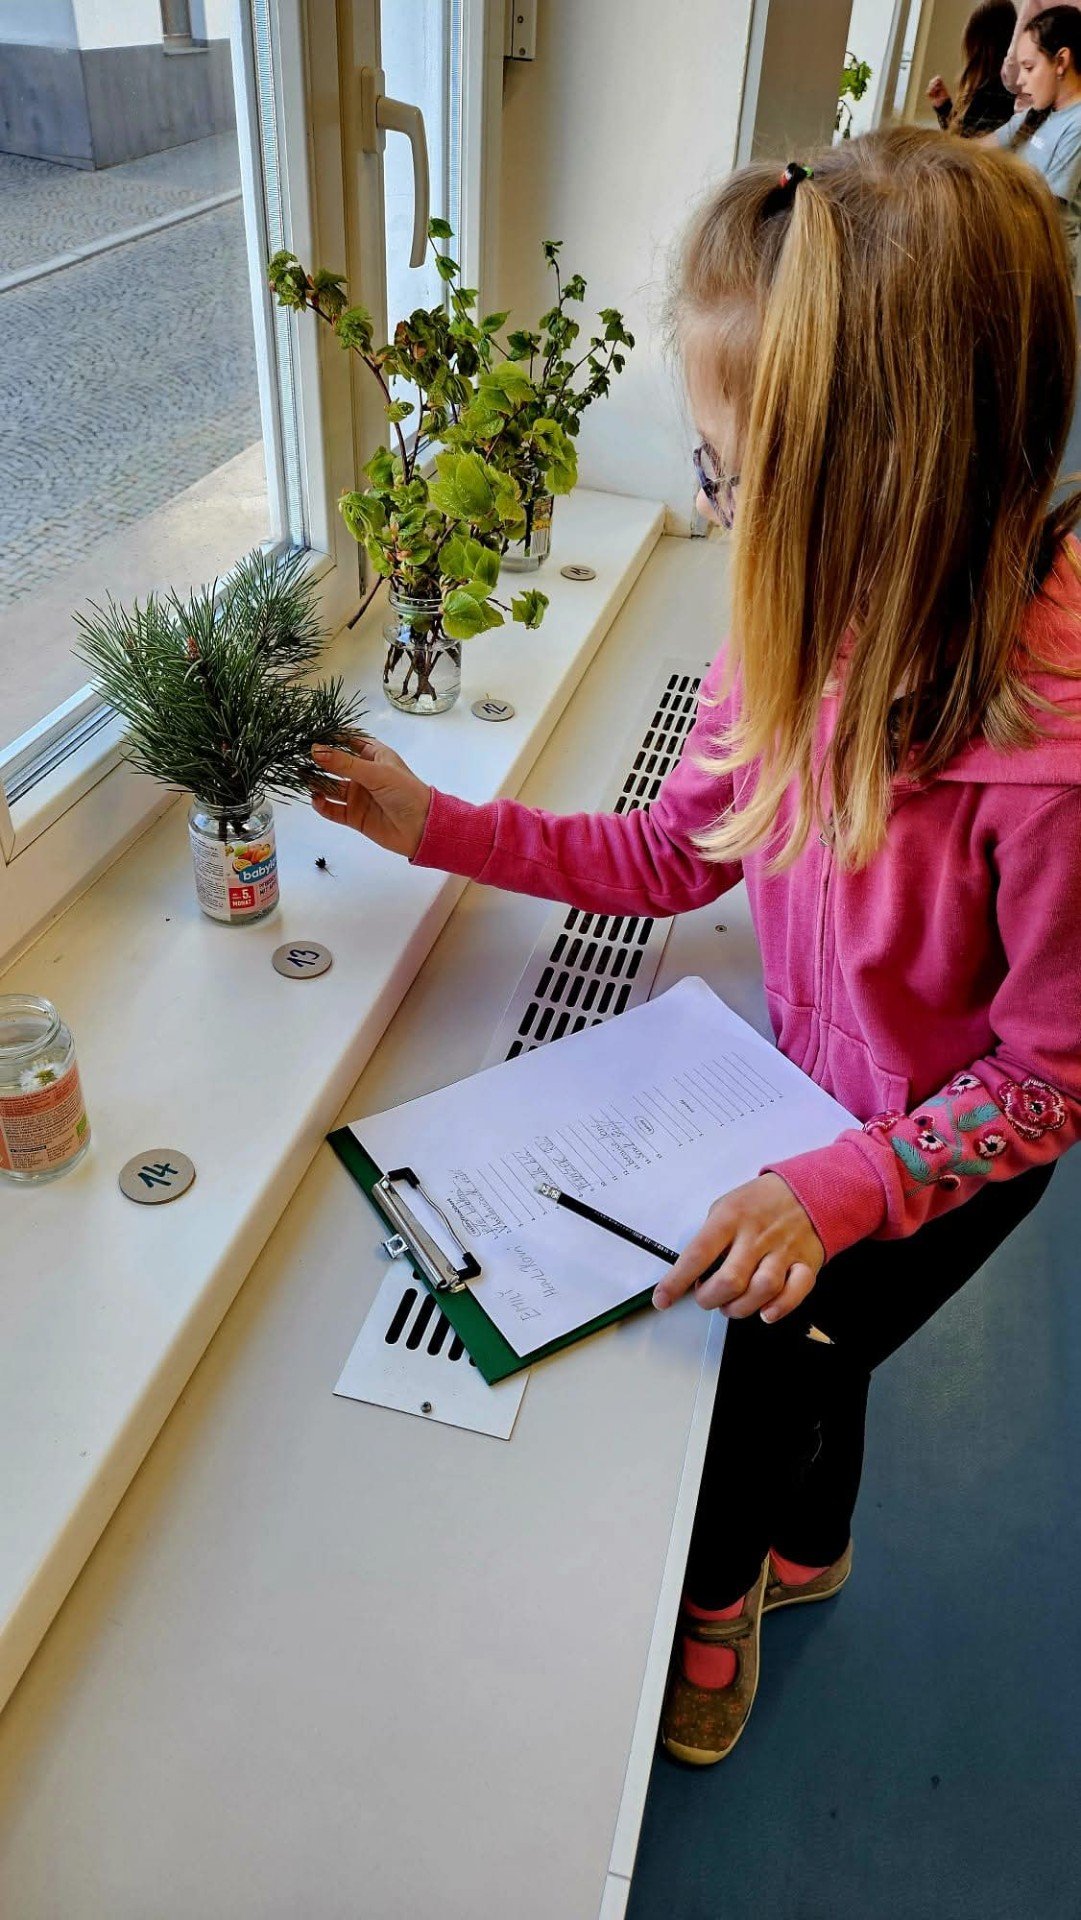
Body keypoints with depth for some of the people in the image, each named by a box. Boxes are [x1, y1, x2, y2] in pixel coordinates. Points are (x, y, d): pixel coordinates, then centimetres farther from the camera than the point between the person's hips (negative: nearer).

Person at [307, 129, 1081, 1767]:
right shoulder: (811, 617, -19)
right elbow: (675, 854, -7)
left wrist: (833, 1192, -32)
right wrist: (438, 826, -11)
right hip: (820, 1082, 6)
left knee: (767, 1363, 15)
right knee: (801, 1344, 27)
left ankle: (713, 1599, 53)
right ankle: (808, 1549, 63)